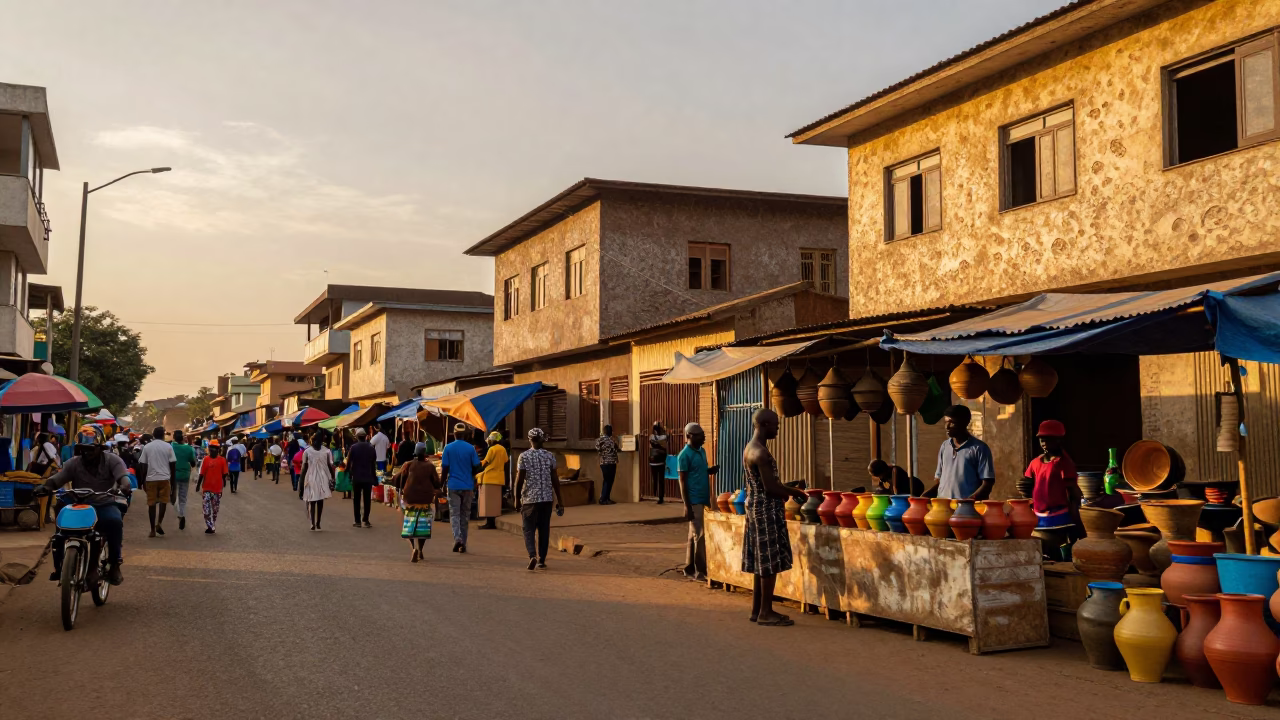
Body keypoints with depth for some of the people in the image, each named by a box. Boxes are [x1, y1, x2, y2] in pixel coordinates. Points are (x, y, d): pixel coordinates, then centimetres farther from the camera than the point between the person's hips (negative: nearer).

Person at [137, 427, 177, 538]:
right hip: (165, 478, -1)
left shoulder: (147, 447, 4)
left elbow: (143, 465, 3)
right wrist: (172, 480, 11)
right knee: (163, 501, 10)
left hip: (151, 478, 1)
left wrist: (142, 481, 10)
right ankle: (159, 523, -8)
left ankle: (153, 530, 5)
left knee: (151, 503, 5)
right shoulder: (168, 447, 1)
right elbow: (173, 465, 2)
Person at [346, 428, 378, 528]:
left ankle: (357, 521, 4)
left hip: (356, 477, -1)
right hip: (368, 477, 1)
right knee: (367, 499, 5)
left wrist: (349, 473, 9)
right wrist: (374, 477, 13)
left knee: (356, 500, 6)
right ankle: (366, 520, 2)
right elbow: (374, 464, 5)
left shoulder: (353, 447, -7)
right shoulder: (371, 448, 0)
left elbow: (348, 462, -4)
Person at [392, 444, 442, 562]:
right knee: (423, 525, 10)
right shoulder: (430, 466, -5)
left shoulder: (408, 465, -2)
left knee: (410, 525, 9)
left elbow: (397, 480, 3)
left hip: (410, 498, 1)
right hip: (426, 499, -1)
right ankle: (419, 550, 10)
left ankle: (414, 547, -11)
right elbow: (437, 484, -3)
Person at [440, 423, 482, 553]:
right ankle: (463, 543, 14)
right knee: (465, 514, 10)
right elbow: (476, 466, 1)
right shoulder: (470, 448, -1)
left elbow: (444, 467, -4)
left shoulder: (448, 448, -3)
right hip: (468, 486, 1)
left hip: (453, 485, -1)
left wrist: (443, 481, 9)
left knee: (454, 514, 1)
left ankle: (457, 538, -20)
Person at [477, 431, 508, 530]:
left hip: (490, 478, -8)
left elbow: (484, 463, -10)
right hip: (499, 478, 8)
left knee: (488, 501, -4)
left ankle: (490, 522, -6)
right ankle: (493, 522, 13)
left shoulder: (492, 449, -12)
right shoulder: (503, 449, 9)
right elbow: (505, 463, 13)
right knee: (495, 501, 11)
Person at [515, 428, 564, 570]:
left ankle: (532, 555, -16)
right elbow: (555, 479, 3)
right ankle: (542, 560, 13)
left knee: (529, 529, 4)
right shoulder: (550, 456, 2)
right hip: (547, 498, 2)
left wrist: (517, 498, 3)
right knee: (544, 530, 11)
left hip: (529, 498, -2)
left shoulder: (524, 456, -4)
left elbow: (520, 479, -6)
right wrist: (559, 500, 9)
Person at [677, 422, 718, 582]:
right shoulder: (684, 455, -12)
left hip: (704, 499, 8)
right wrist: (687, 505, -17)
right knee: (699, 536, -7)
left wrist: (710, 471, 1)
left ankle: (689, 569, 18)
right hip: (694, 501, -8)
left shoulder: (702, 451, 13)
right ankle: (700, 571, -3)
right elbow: (682, 481, -14)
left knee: (694, 536, 12)